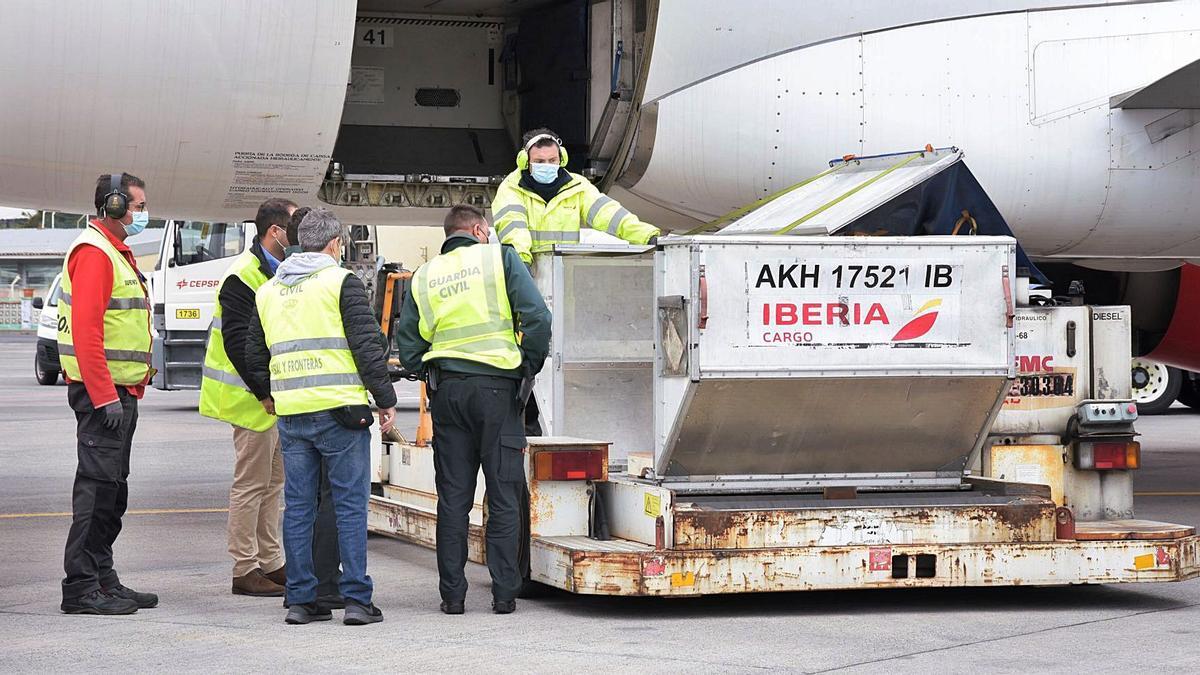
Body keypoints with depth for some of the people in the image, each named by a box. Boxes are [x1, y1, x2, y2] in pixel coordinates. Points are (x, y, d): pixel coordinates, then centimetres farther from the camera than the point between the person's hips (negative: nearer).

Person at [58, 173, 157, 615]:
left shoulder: (117, 252, 20)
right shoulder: (93, 252, -13)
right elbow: (85, 330, -21)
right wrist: (105, 395, -24)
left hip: (121, 392, 10)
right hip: (102, 392, -10)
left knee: (113, 490, 13)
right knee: (97, 486, -10)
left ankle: (103, 580, 19)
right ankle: (81, 587, -8)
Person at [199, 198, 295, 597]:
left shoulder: (281, 272, 15)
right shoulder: (244, 275, -16)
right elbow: (237, 341, -21)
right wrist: (264, 391, -21)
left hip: (278, 397, 10)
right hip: (254, 399, -10)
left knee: (274, 481, 14)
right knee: (252, 483, -4)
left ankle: (270, 563, 21)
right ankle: (245, 570, 1)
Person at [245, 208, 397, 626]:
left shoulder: (268, 292, 15)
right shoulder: (341, 282, -3)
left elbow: (254, 355, 21)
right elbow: (367, 345, -8)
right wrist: (385, 400, -2)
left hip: (290, 415, 5)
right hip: (340, 410, -5)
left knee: (298, 508, 8)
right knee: (350, 505, -1)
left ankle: (301, 599, 8)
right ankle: (356, 599, -3)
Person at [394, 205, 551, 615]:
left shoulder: (424, 276, 12)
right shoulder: (500, 258, 2)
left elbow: (407, 345, 8)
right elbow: (537, 318, -7)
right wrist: (529, 366, 5)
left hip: (447, 393, 3)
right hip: (498, 387, -3)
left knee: (453, 497, 7)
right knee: (504, 496, 3)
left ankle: (452, 593, 6)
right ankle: (504, 593, 1)